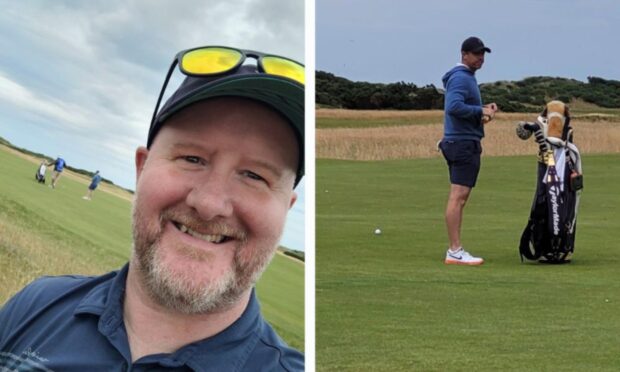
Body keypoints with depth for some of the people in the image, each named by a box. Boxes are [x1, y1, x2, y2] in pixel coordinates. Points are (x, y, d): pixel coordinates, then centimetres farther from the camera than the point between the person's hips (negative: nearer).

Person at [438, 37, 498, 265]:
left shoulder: (466, 77, 19)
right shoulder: (461, 78, -13)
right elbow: (454, 106, -27)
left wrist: (481, 113, 7)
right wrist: (481, 111, -19)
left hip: (462, 143, 11)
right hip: (463, 143, -11)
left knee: (459, 198, 11)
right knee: (458, 197, -12)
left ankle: (455, 250, 13)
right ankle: (455, 251, -14)